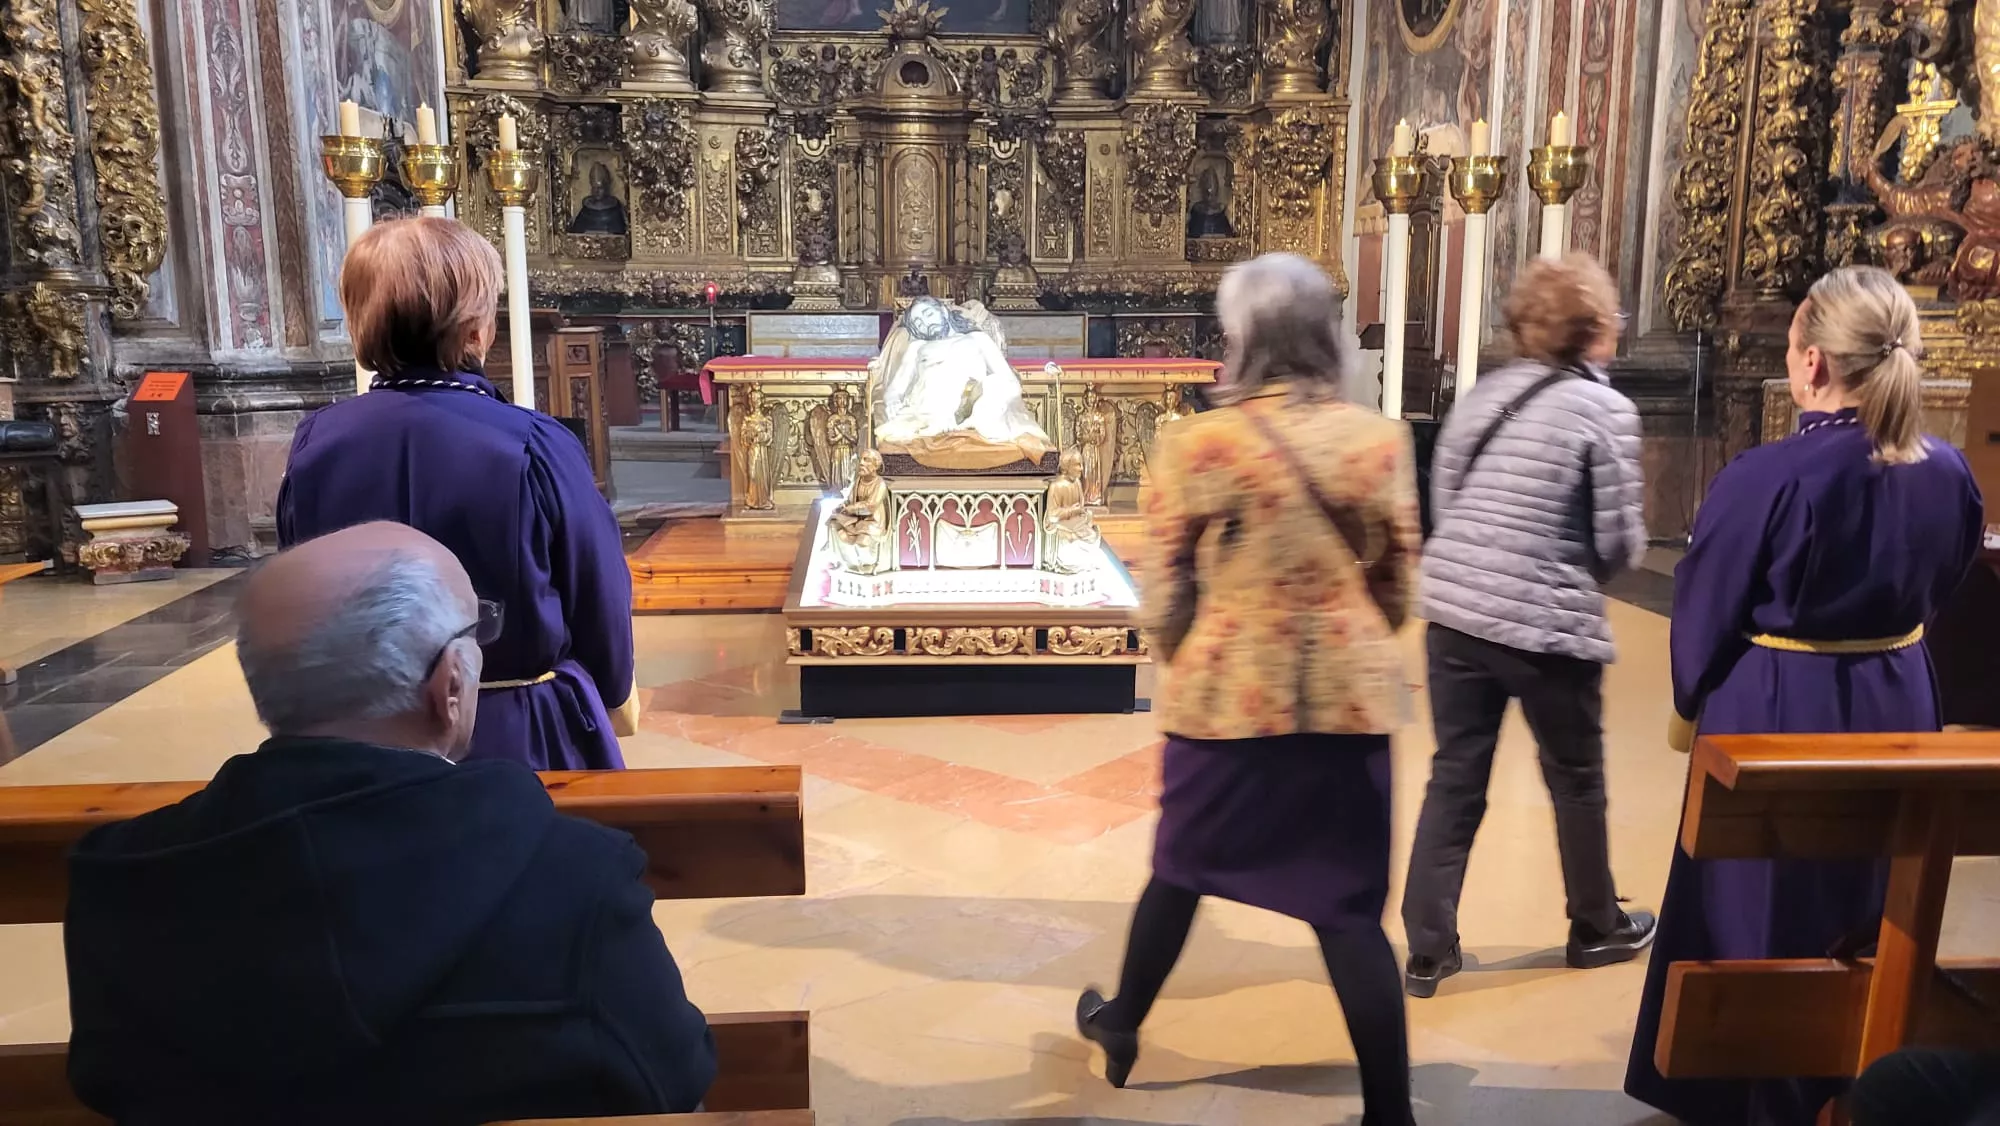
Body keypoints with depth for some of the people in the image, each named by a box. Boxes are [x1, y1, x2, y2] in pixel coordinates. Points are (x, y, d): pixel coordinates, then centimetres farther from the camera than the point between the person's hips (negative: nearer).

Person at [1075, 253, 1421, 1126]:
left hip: (1226, 694, 0)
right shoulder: (1380, 441, -4)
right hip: (1348, 696, 1)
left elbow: (1164, 597, -5)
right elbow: (1395, 588, 5)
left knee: (1181, 871, 20)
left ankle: (1120, 1027, 41)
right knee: (1349, 908, 7)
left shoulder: (1193, 444, -10)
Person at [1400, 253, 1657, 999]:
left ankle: (1428, 950, 14)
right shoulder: (1605, 409, -8)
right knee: (1577, 781, 16)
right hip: (1547, 623, -5)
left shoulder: (1485, 395, 8)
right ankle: (1597, 929, 35)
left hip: (1453, 609, 5)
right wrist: (1582, 563, 12)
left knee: (1454, 779, 11)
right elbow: (1621, 544, -8)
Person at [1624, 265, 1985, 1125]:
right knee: (1871, 920, 22)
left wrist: (1692, 704, 7)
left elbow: (1707, 612, -12)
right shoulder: (1947, 475, -6)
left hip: (1775, 714, -5)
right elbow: (1938, 592, 9)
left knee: (1756, 925, 12)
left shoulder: (1768, 477, -22)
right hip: (1897, 711, 5)